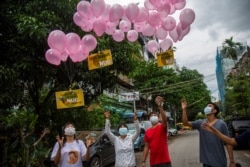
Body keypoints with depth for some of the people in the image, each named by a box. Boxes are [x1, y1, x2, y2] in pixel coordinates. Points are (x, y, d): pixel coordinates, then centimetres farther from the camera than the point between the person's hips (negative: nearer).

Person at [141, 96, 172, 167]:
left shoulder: (162, 127, -6)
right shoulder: (147, 131, 5)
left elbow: (165, 119, -29)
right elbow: (146, 147, 9)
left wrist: (160, 106, -43)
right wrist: (143, 161, 7)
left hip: (164, 161, -4)